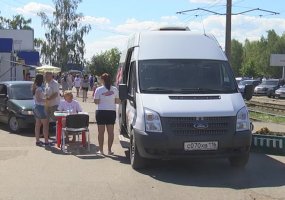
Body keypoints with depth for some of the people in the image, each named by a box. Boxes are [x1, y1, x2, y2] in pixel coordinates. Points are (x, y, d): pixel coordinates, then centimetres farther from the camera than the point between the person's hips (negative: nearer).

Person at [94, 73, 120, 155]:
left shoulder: (99, 89, -7)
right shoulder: (114, 89, -1)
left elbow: (96, 101, -9)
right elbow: (117, 101, 1)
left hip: (101, 112, -2)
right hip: (111, 111, 2)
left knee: (101, 132, 6)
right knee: (111, 131, 8)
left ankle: (101, 150, 8)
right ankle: (109, 150, 9)